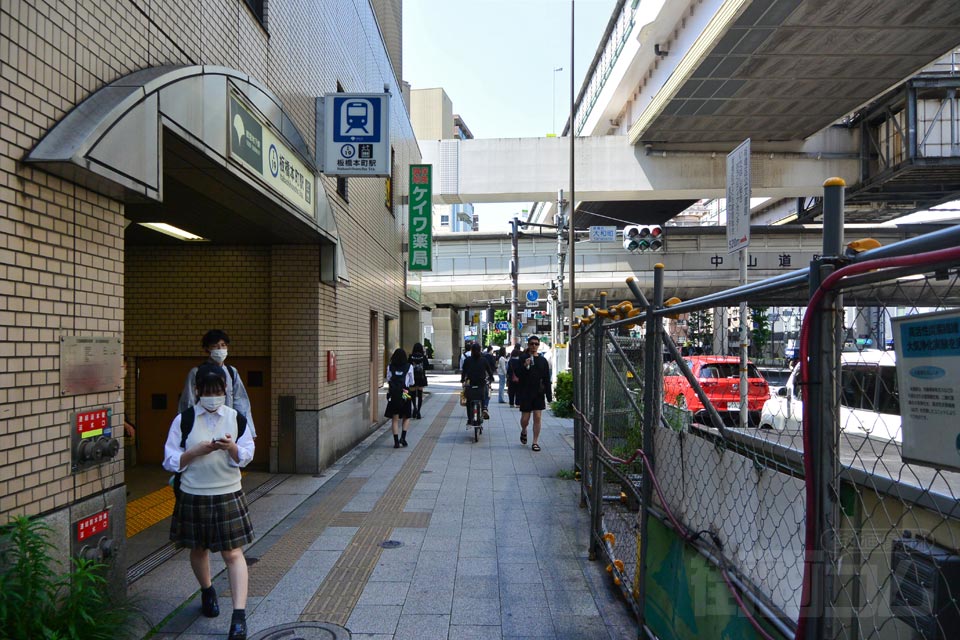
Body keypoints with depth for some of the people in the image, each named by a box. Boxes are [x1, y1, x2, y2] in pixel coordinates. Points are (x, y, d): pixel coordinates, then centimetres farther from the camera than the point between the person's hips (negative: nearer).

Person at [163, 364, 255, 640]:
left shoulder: (236, 418, -3)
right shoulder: (184, 420, -5)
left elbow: (246, 457, -1)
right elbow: (170, 461, -4)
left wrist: (232, 448, -22)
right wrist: (197, 451, -20)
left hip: (228, 494, -1)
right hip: (193, 495, 1)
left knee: (233, 553, -5)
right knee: (198, 549, 19)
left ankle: (239, 614, -3)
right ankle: (207, 591, 46)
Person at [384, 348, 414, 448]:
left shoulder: (390, 367, 1)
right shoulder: (409, 367, -3)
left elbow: (388, 381, 8)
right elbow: (411, 383, 4)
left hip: (393, 394, 1)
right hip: (404, 394, -1)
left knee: (394, 419, 7)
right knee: (406, 417, 15)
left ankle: (396, 441, 5)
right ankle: (403, 437, 0)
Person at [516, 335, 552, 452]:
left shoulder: (543, 360, 7)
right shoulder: (523, 358, -1)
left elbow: (547, 379, 7)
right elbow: (517, 374, -8)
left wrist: (549, 395, 3)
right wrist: (525, 366, -24)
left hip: (539, 394, 2)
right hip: (525, 393, -2)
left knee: (538, 418, -1)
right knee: (525, 418, 4)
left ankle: (535, 442, 8)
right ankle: (523, 431, 36)